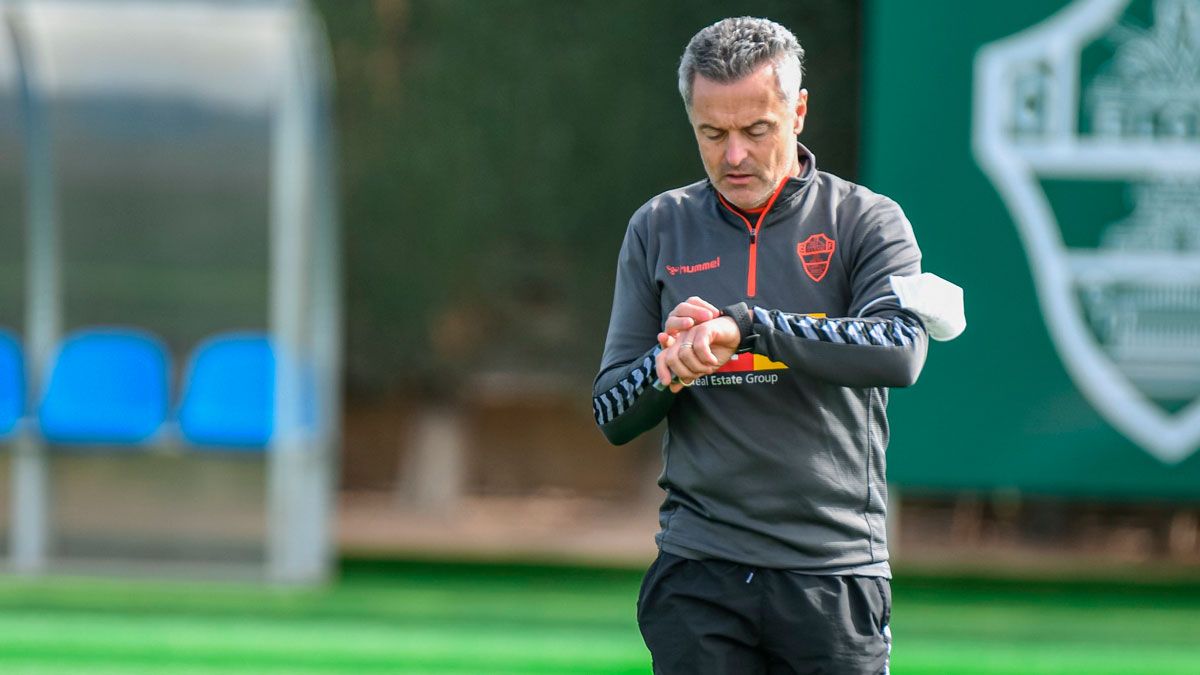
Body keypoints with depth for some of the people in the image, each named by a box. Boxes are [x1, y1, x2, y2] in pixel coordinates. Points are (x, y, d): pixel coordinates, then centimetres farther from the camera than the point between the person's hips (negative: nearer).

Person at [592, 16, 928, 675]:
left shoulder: (867, 221, 3)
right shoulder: (659, 230, 11)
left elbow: (900, 351, -17)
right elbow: (611, 415, 11)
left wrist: (745, 325, -25)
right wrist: (670, 367, -12)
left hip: (834, 573, -2)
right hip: (697, 571, 2)